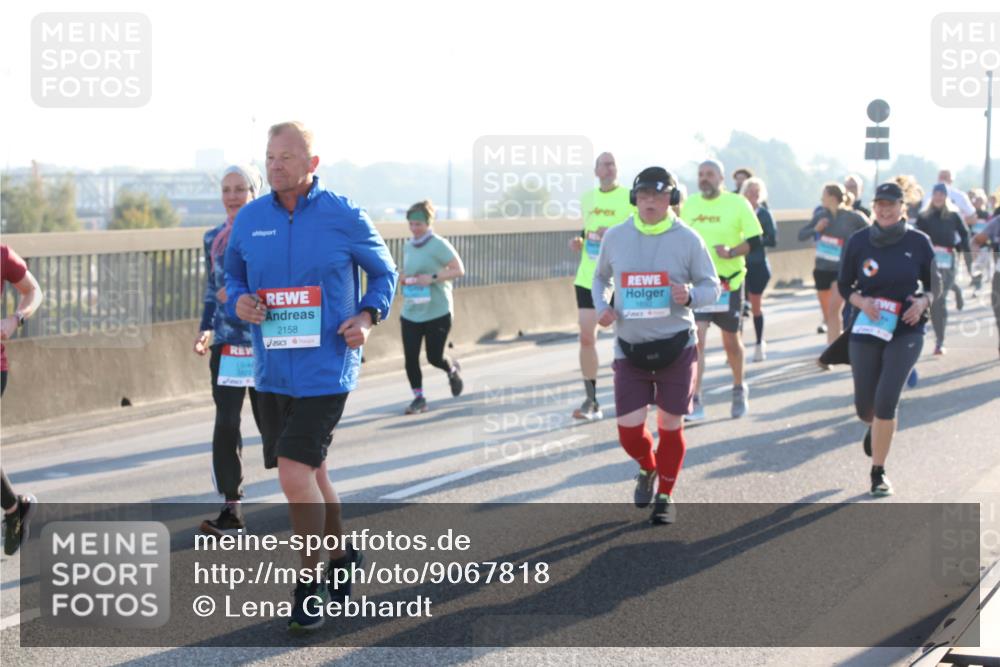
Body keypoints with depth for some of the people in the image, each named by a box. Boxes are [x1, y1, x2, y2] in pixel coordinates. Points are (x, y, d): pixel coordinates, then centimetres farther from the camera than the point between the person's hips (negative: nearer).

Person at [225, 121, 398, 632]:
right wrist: (239, 301, -7)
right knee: (309, 473, 17)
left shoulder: (345, 217, -6)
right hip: (271, 369, 5)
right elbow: (233, 276, 16)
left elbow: (384, 271, 6)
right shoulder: (249, 219, 3)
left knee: (295, 472, -15)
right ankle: (341, 557, 40)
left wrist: (368, 316, -11)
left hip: (325, 369, -5)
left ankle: (311, 583, 1)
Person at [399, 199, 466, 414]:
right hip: (410, 312, 5)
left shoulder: (439, 245, -10)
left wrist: (433, 277, -23)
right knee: (410, 357, -3)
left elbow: (459, 270, -13)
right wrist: (403, 278, 0)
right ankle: (419, 398, 11)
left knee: (434, 358, 1)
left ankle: (452, 369, 35)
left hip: (437, 311, -5)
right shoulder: (407, 246, 9)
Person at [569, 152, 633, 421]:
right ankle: (591, 401, 4)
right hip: (587, 278, 5)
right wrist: (579, 242, 4)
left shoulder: (629, 198, -6)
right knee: (586, 337, -1)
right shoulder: (587, 198, 11)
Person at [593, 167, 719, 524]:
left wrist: (691, 295, -23)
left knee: (670, 426, 6)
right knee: (629, 429, -3)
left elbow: (712, 287, -1)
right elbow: (600, 277, 17)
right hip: (630, 347, 2)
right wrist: (602, 307, -3)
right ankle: (648, 469, 32)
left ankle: (665, 495, 25)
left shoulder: (688, 239, -5)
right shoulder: (615, 237, 1)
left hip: (676, 346, -1)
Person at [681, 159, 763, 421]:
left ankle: (739, 389, 37)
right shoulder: (689, 204, 6)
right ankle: (694, 401, -12)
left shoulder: (737, 203, -5)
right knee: (696, 338, -12)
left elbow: (755, 240, -7)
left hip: (728, 282, -2)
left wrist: (732, 251, -22)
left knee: (731, 341, 12)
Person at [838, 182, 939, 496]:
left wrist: (923, 301, -12)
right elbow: (843, 285, 6)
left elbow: (934, 284, 8)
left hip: (905, 332, -2)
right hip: (866, 331, 2)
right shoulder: (859, 242, -3)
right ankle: (875, 427, 47)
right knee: (864, 408, 7)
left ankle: (878, 472, 2)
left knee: (885, 402, -14)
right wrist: (861, 301, -14)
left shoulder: (918, 242, -4)